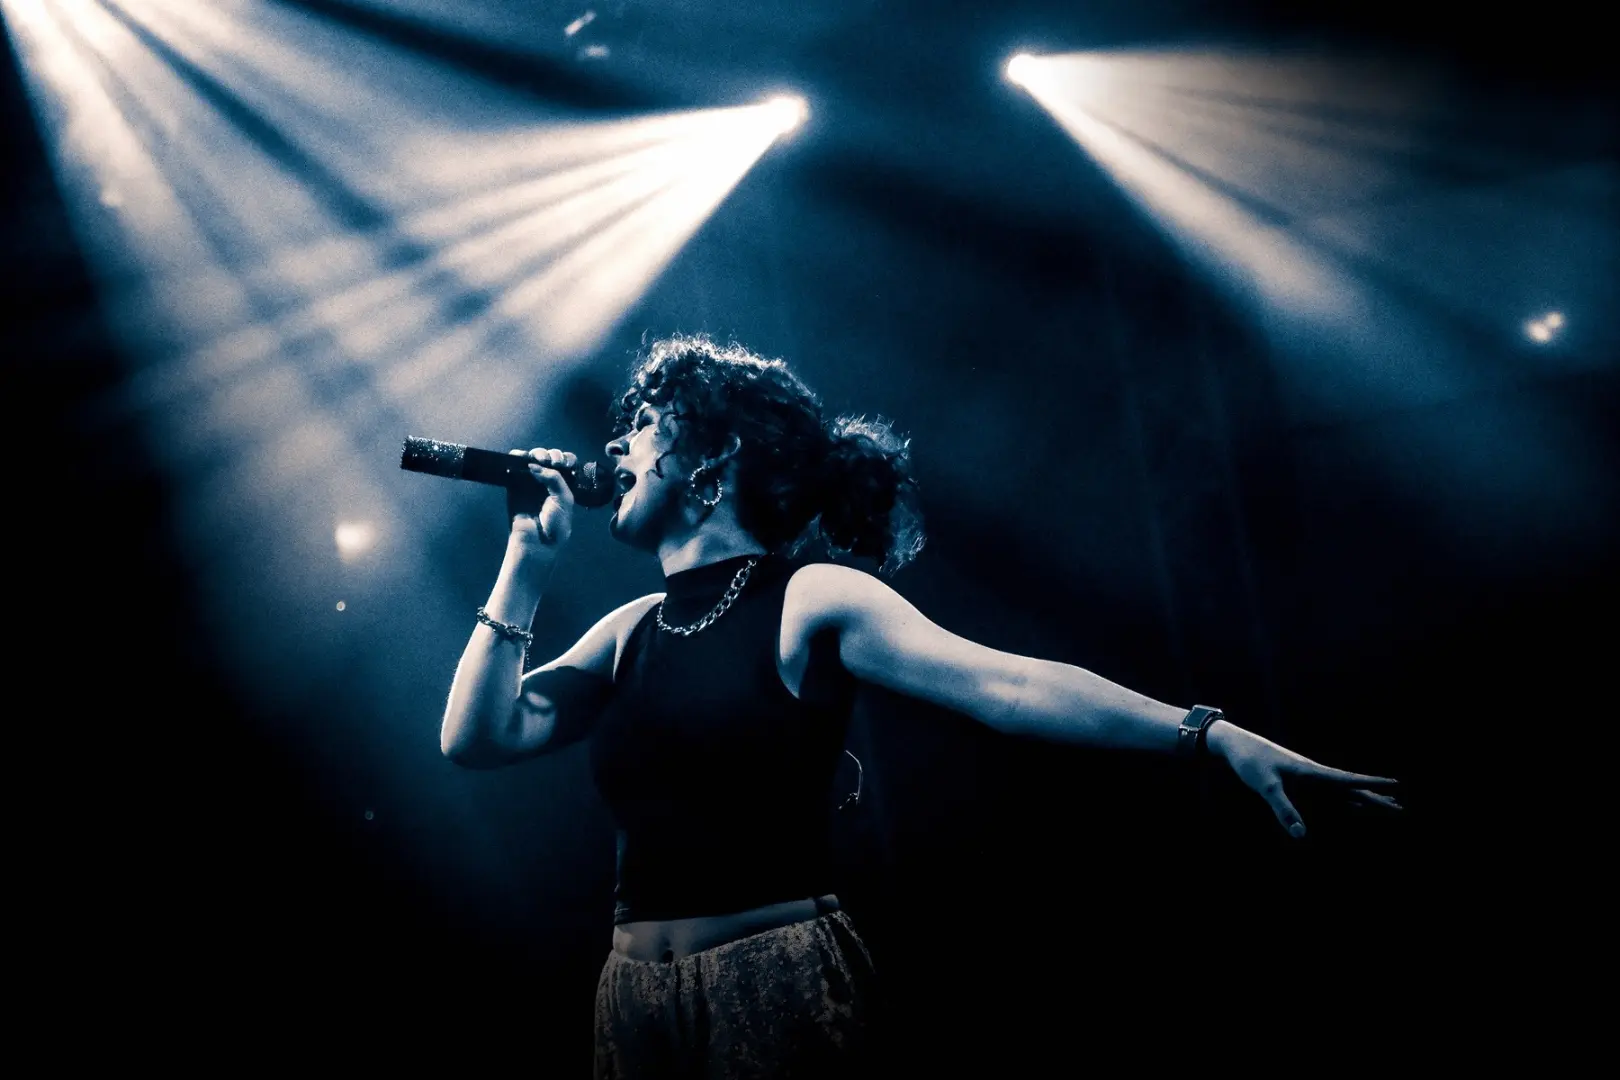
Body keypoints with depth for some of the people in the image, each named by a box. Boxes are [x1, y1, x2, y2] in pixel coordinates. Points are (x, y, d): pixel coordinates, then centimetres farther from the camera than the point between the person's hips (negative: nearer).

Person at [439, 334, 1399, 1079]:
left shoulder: (812, 600, -6)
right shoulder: (629, 632, 12)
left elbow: (1006, 683, -17)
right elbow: (477, 737, 4)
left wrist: (1211, 734, -28)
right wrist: (529, 561, 4)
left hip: (780, 987, -6)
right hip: (634, 999, 6)